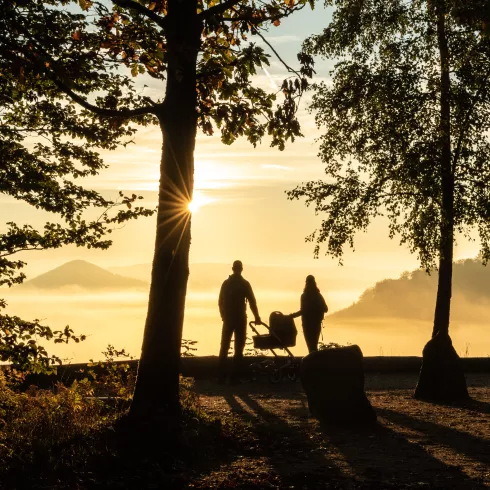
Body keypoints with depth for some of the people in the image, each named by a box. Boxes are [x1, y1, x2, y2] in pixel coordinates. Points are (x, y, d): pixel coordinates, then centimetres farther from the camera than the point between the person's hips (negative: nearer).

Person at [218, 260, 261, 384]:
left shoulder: (226, 283, 5)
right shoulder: (245, 284, -7)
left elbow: (220, 302, 8)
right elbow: (252, 301, -7)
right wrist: (257, 317, 3)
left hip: (227, 318, 4)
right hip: (240, 318, -3)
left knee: (224, 348, 10)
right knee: (238, 348, 1)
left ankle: (221, 377, 7)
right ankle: (234, 377, -4)